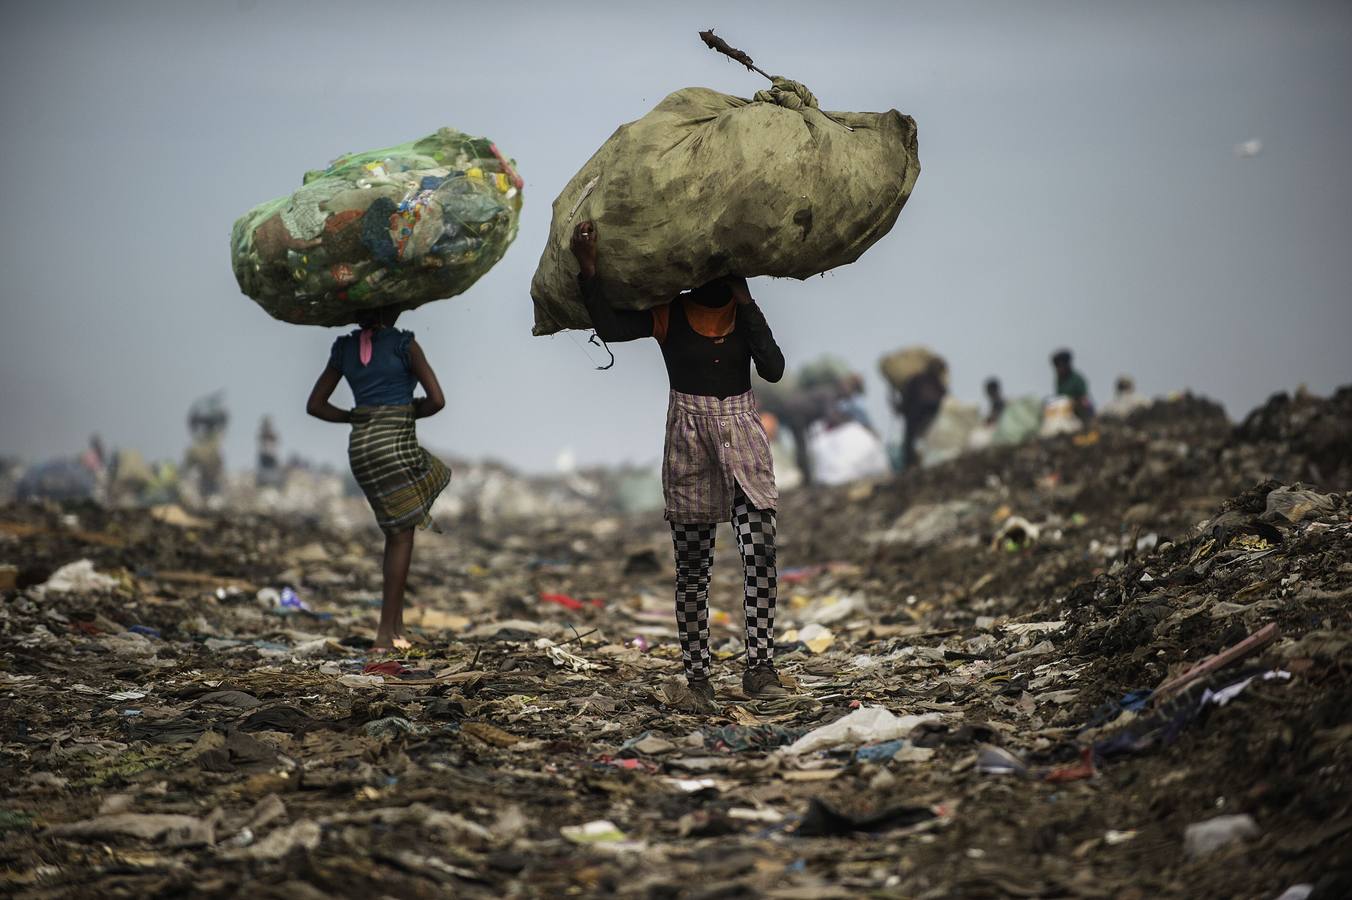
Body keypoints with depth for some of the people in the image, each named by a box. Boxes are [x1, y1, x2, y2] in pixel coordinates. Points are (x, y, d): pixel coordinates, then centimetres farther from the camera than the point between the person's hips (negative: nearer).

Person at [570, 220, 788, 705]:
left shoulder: (745, 314, 6)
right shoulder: (667, 314, -1)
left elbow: (774, 369, -8)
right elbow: (610, 327, -17)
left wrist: (746, 303, -11)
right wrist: (587, 269, -30)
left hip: (741, 433, 1)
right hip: (689, 438, -1)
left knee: (760, 547, -15)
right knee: (692, 562, 2)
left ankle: (759, 665, -17)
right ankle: (696, 674, 6)